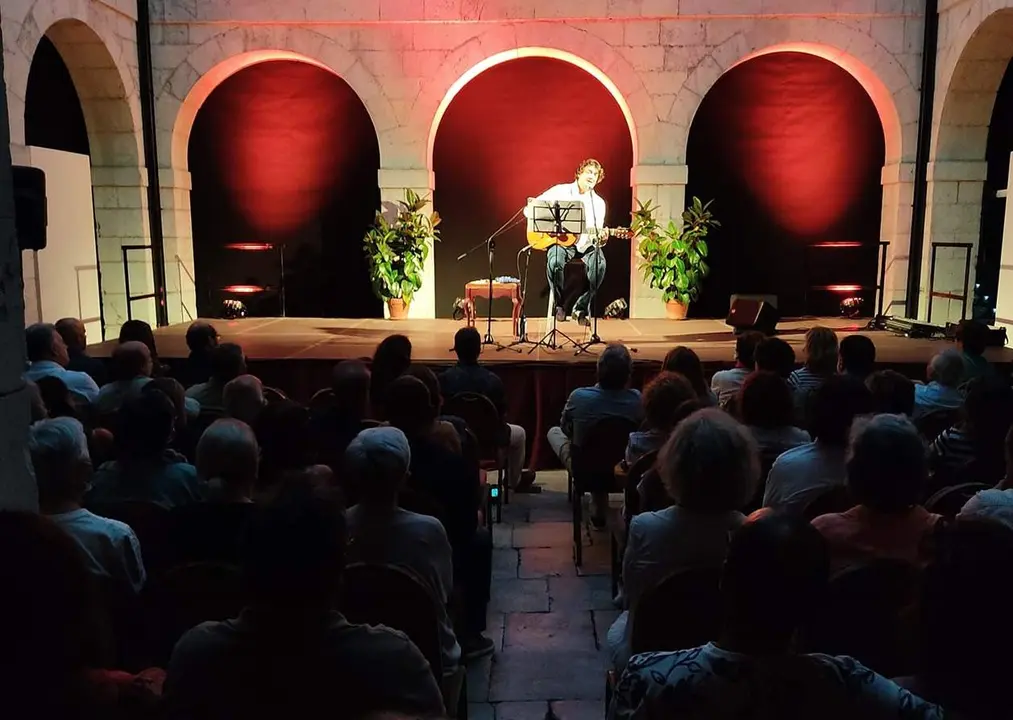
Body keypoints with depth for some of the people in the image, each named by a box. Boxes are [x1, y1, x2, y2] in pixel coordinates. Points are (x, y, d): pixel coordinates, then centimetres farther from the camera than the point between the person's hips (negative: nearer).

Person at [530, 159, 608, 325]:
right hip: (560, 242, -2)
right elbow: (530, 209, -1)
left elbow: (596, 234, 9)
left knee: (599, 264, -31)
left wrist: (601, 237, -16)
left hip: (585, 244, 2)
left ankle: (581, 308, -15)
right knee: (555, 262, -36)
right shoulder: (560, 191, 2)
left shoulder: (599, 203, 9)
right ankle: (559, 305, -11)